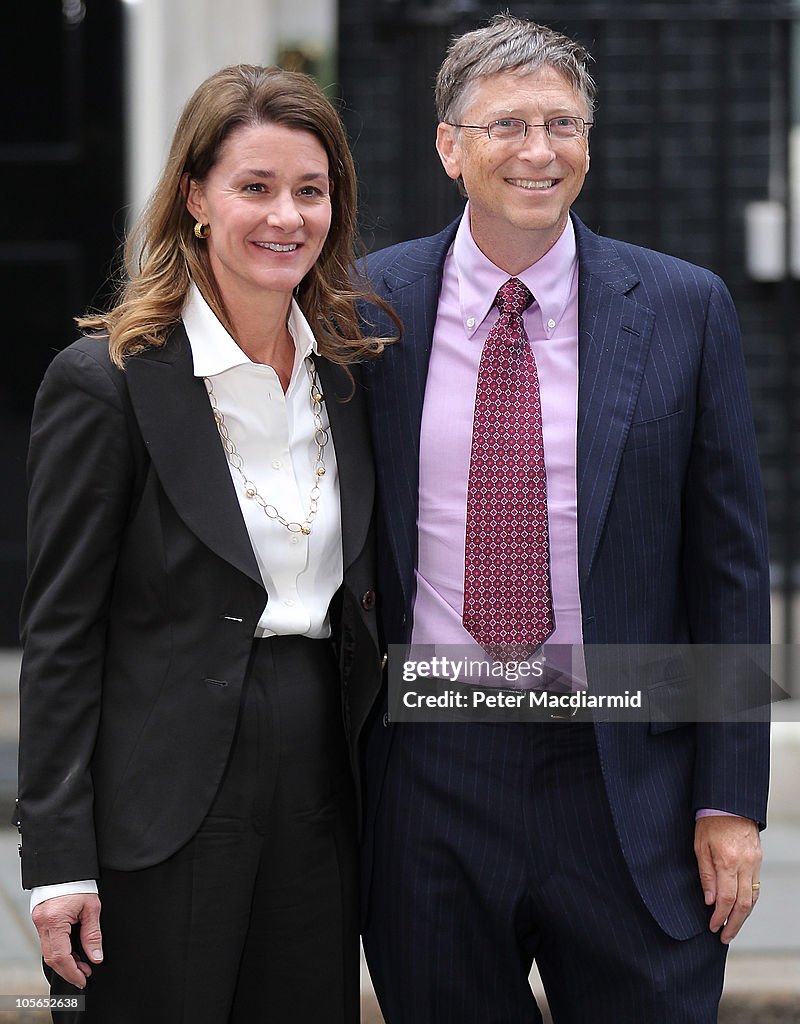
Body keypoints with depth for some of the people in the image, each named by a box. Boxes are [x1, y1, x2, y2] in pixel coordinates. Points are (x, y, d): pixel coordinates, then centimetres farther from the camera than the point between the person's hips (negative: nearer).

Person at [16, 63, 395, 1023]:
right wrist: (59, 861, -12)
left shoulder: (350, 370, 9)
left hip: (321, 799, 5)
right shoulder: (105, 378, -8)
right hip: (167, 813, -5)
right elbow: (59, 632, -8)